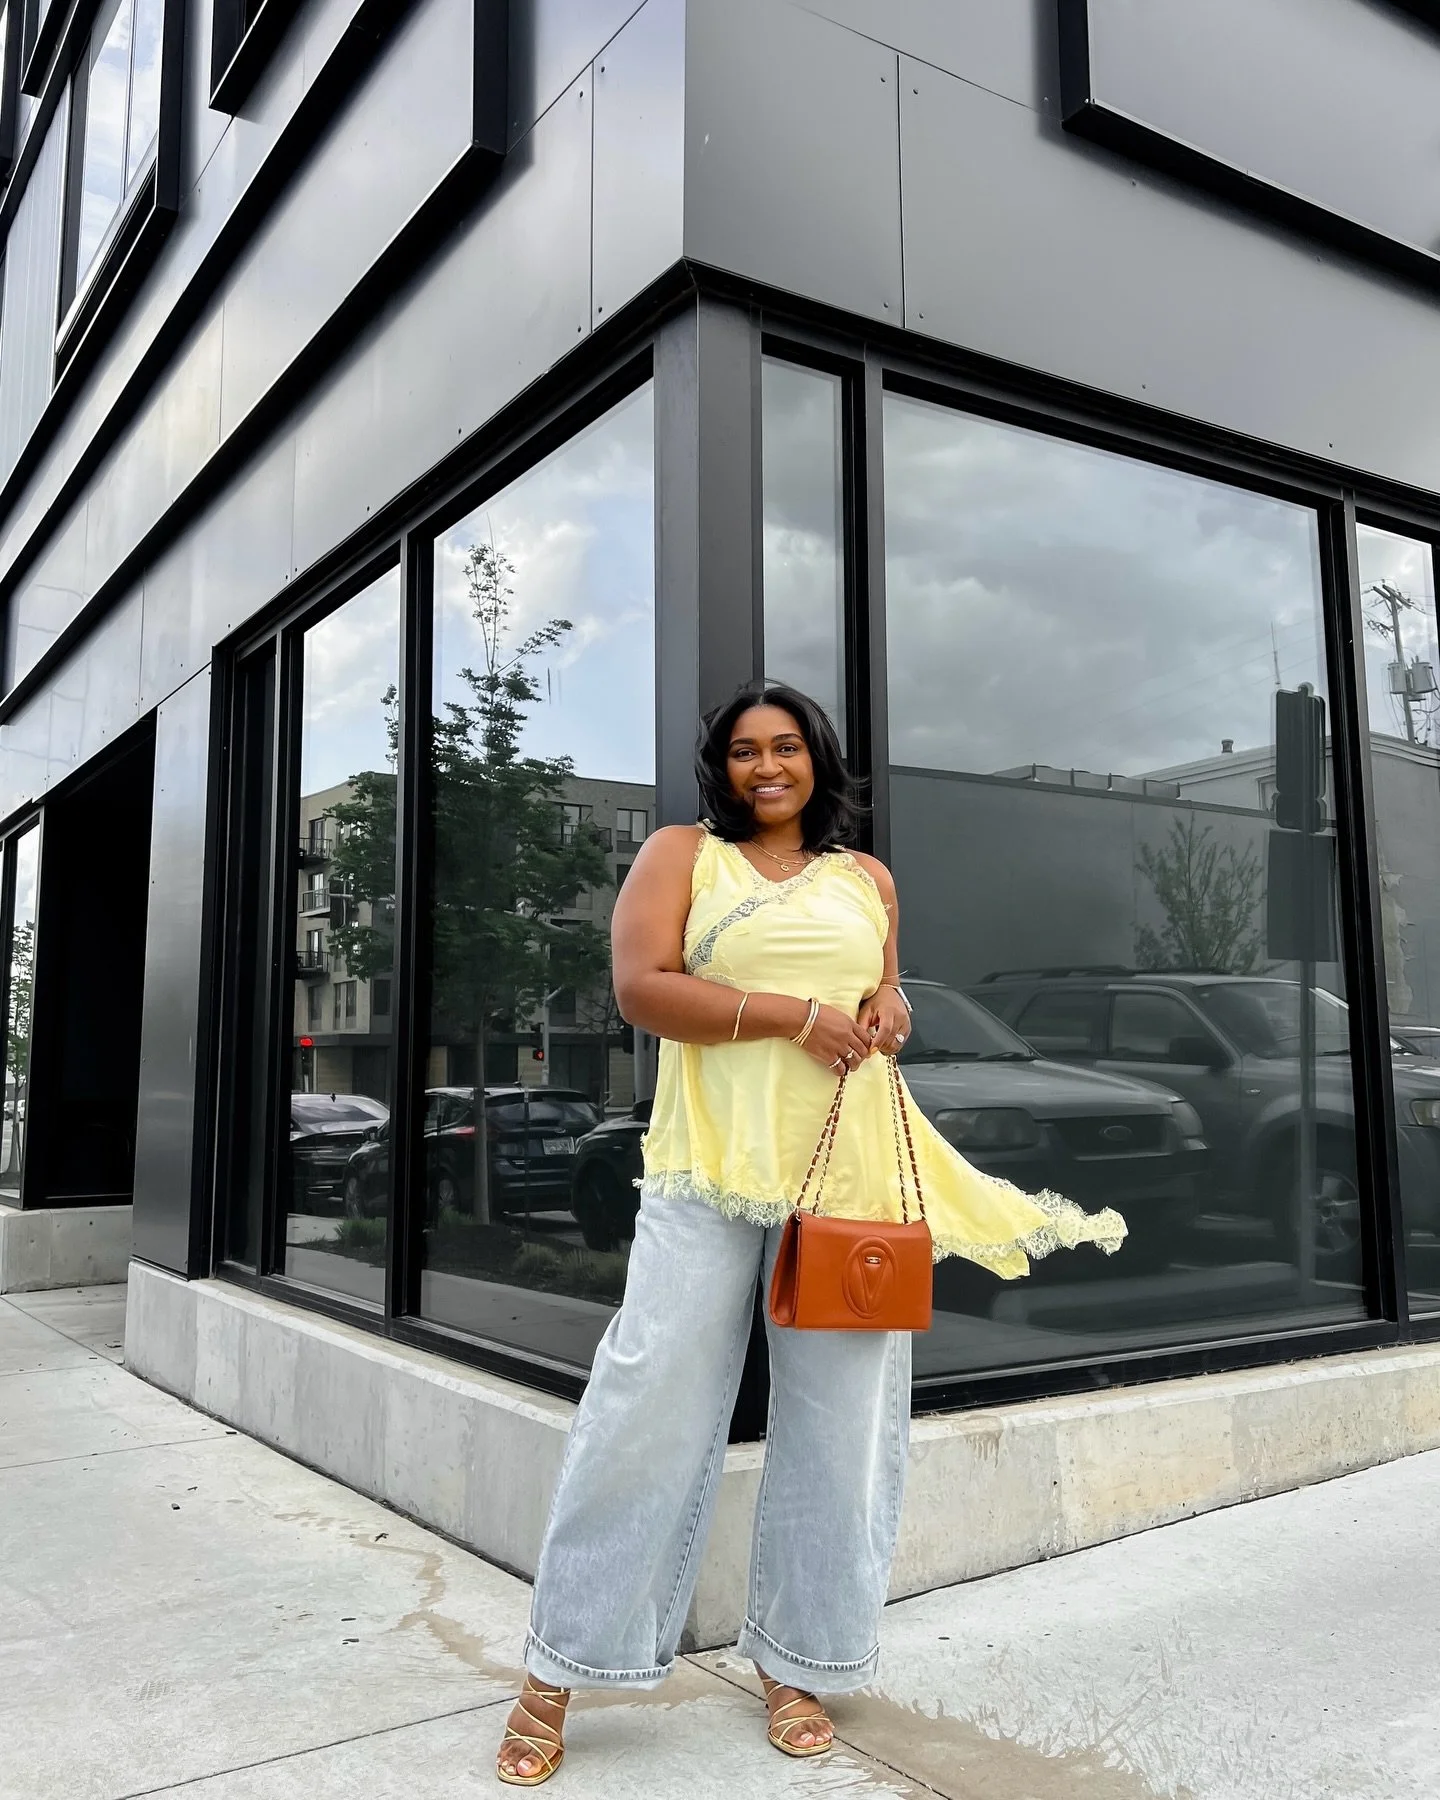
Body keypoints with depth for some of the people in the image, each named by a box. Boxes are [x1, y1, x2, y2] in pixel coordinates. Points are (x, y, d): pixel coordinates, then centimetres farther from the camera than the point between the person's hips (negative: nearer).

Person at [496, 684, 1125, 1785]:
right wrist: (796, 1014, -13)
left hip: (848, 1170, 4)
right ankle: (557, 1669, 12)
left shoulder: (867, 879, 17)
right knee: (650, 1404, -4)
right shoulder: (681, 854, 6)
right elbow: (642, 987, -7)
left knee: (836, 1422, 7)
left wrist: (889, 1013, 2)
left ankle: (795, 1661, 24)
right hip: (710, 1165, -3)